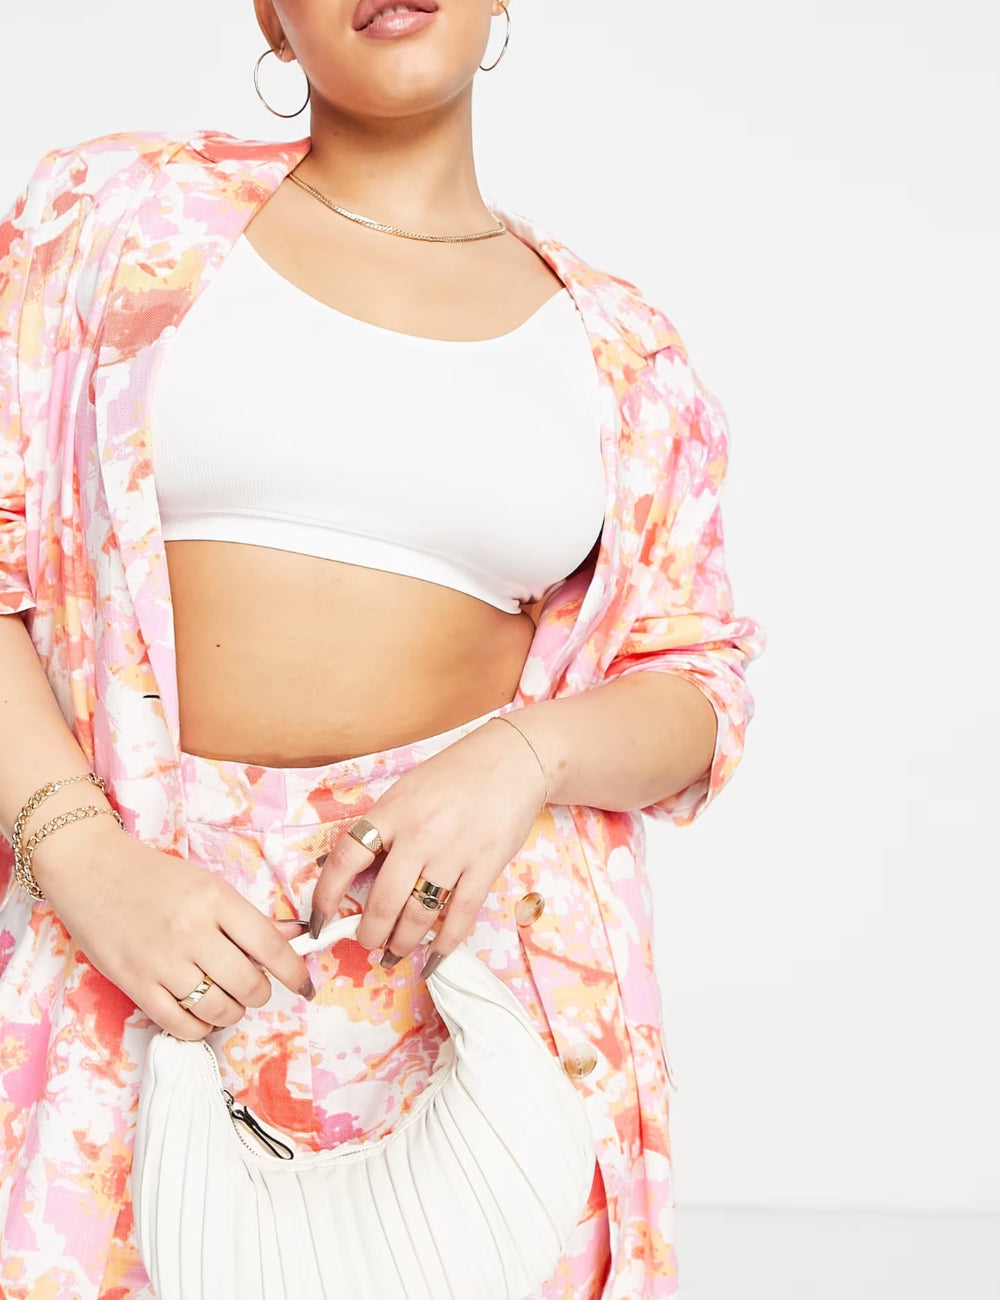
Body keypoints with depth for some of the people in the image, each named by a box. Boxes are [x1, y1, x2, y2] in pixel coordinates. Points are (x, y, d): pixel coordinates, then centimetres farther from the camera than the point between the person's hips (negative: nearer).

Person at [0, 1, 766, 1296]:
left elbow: (694, 687, 8)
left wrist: (527, 754, -14)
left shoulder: (616, 346, 10)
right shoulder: (117, 209, 6)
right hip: (146, 914, -1)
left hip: (474, 921, 1)